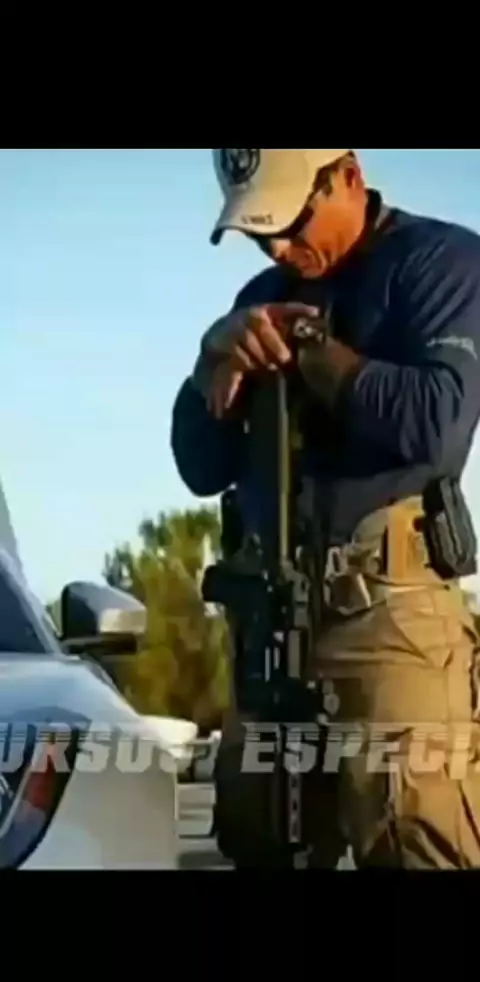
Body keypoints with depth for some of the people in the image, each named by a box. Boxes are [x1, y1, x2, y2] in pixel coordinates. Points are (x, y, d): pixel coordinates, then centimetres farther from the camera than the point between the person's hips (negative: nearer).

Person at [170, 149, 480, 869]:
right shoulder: (263, 299, 21)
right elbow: (203, 468, 16)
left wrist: (307, 348, -6)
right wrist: (217, 360, -1)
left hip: (390, 608, -7)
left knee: (418, 849, -14)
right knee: (255, 844, 9)